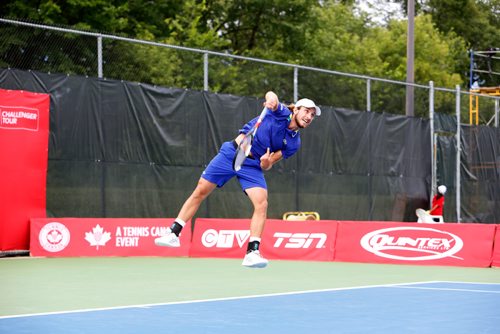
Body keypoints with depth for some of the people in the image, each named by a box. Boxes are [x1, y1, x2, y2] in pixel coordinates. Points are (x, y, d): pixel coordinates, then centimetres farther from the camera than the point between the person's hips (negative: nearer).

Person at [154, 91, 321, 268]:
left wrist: (266, 163, -23)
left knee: (262, 204, -20)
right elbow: (271, 95, -22)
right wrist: (271, 99, -44)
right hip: (232, 153, -2)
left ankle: (252, 253, -16)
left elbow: (267, 165, 0)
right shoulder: (282, 112, -5)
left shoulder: (294, 142, 1)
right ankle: (173, 233, 14)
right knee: (200, 191, 1)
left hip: (253, 165, 2)